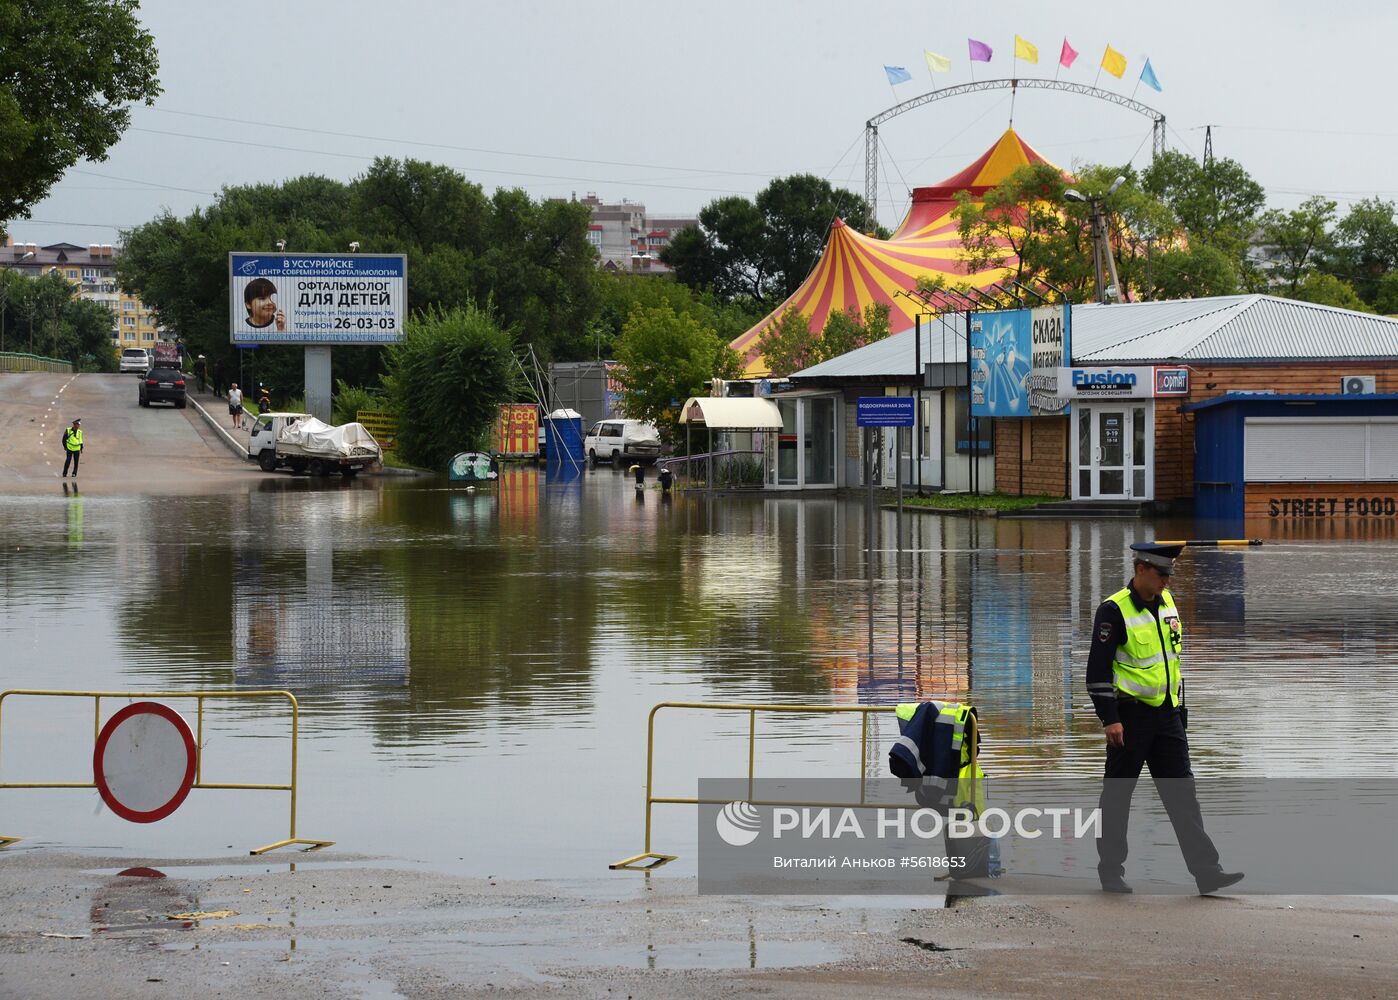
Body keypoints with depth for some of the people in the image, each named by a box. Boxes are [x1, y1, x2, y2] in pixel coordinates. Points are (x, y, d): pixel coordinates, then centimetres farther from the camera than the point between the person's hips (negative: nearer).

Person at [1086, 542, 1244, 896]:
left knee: (1182, 792, 1)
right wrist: (1109, 718, -19)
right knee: (1117, 794, 5)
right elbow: (1098, 667, -14)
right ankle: (1110, 870, 16)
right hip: (1130, 716, -6)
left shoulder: (1167, 603, 10)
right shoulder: (1114, 610, -13)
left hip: (1167, 716, 6)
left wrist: (1180, 705, 22)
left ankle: (1206, 871, -3)